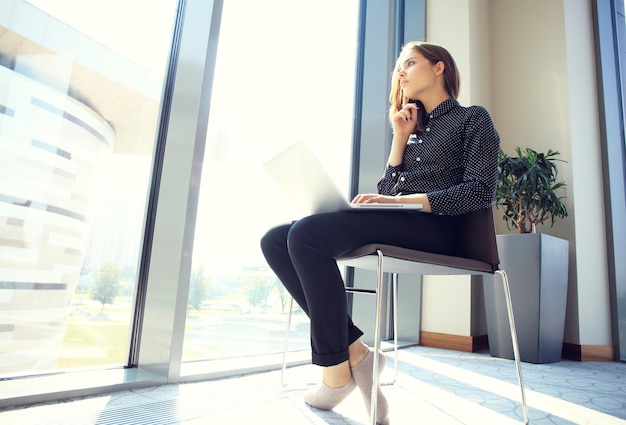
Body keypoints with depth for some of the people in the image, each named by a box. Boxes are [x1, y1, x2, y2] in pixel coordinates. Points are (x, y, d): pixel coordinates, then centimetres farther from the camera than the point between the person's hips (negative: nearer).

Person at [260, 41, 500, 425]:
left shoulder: (473, 119, 12)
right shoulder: (415, 128, 29)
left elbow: (481, 191, -6)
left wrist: (403, 199, -16)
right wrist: (400, 139, 14)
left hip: (432, 226, -7)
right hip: (391, 223, 7)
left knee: (307, 232, -30)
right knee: (275, 240, -11)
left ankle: (337, 371, -18)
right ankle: (355, 351, -13)